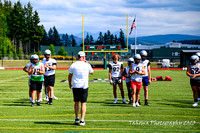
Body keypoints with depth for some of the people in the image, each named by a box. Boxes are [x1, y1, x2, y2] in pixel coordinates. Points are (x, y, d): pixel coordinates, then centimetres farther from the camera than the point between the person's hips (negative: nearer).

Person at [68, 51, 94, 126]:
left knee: (76, 103, 14)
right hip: (84, 86, -1)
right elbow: (92, 73, 16)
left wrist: (70, 84, 21)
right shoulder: (87, 65, -4)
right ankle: (82, 120, -5)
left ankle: (77, 119, 18)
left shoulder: (73, 65, -2)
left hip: (75, 86, 1)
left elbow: (70, 75, 6)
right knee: (83, 103, 2)